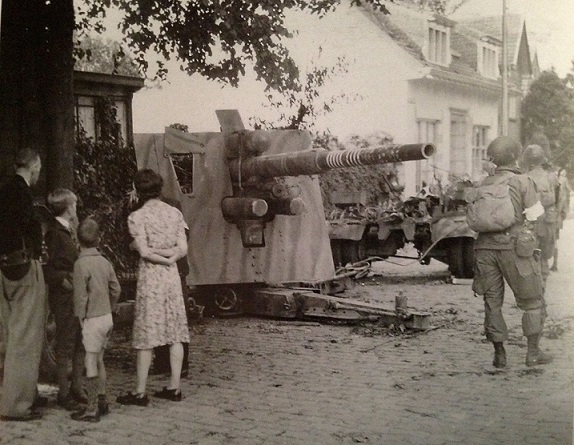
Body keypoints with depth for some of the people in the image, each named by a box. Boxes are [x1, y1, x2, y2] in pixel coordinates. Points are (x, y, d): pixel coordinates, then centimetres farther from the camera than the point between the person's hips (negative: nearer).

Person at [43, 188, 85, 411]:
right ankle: (63, 393, 7)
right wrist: (63, 280, -25)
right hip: (64, 298, -9)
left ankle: (76, 388, 21)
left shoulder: (69, 231, 15)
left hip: (78, 295, 9)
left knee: (80, 344, 12)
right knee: (65, 346, -1)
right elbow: (46, 267, -18)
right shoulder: (54, 233, -13)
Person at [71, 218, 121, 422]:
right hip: (107, 317, 7)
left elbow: (81, 296, -16)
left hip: (92, 319, -7)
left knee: (91, 365, -1)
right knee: (99, 361, 19)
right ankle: (101, 402, 27)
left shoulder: (81, 264, -16)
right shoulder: (104, 262, 4)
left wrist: (81, 318, -8)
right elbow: (116, 289, 9)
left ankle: (92, 409, 3)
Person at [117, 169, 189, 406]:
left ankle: (140, 392, 4)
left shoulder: (137, 217, -8)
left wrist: (160, 258, 1)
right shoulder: (175, 213, 6)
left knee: (147, 335, -1)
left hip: (150, 275, -5)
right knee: (175, 332, 9)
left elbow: (144, 251, -13)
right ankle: (174, 387, 14)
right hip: (172, 275, 5)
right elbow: (183, 249, 2)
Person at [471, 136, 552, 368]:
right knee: (532, 300, 11)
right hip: (513, 246, -3)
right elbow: (534, 214, -2)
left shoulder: (484, 184, 7)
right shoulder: (522, 181, -5)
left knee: (492, 301, 10)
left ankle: (499, 354, 10)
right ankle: (533, 352, 9)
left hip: (485, 246, 4)